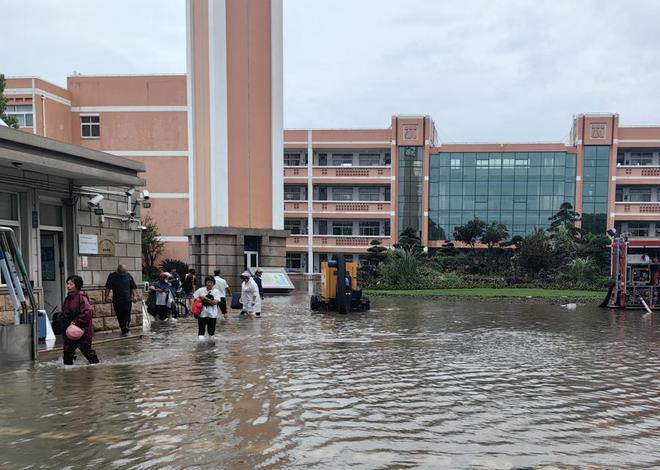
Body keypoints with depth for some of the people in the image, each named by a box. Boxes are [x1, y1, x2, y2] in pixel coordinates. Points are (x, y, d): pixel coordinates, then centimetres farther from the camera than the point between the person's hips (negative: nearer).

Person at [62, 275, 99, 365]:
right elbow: (64, 313, 21)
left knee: (86, 349, 3)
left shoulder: (82, 297, -16)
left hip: (83, 330, -7)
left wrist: (76, 322, -23)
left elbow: (87, 312, -25)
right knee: (67, 350, 5)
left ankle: (95, 363, 19)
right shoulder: (67, 299, 9)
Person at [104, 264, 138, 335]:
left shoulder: (128, 276, 2)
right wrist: (106, 297, 6)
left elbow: (134, 287, 5)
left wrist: (135, 296, -4)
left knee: (127, 316, -6)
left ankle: (125, 331, 0)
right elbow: (108, 287, 10)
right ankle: (123, 330, 16)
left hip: (127, 300, -2)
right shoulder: (112, 276, 4)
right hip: (116, 301, 2)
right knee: (119, 317, 6)